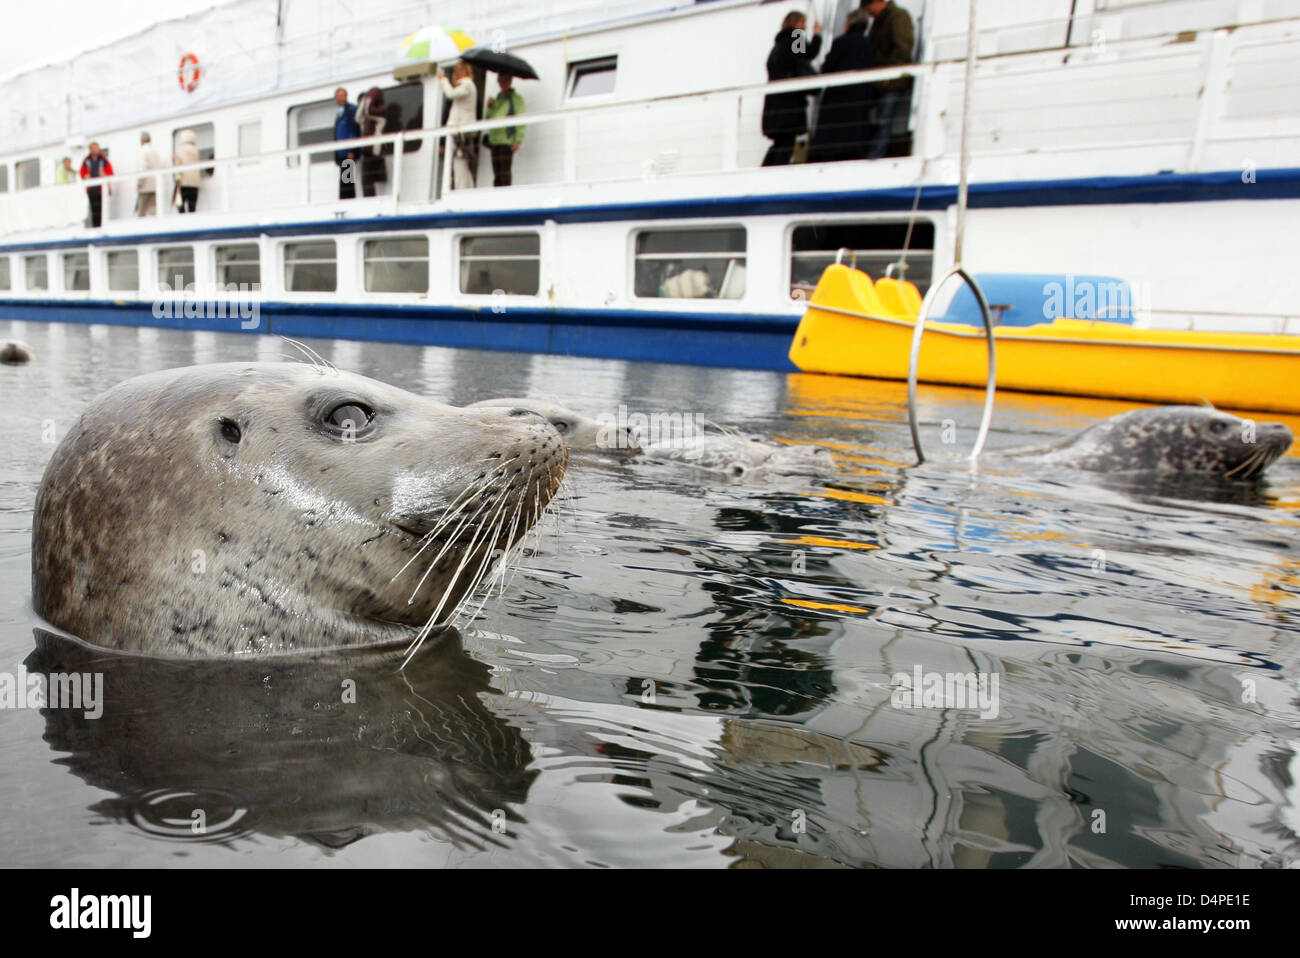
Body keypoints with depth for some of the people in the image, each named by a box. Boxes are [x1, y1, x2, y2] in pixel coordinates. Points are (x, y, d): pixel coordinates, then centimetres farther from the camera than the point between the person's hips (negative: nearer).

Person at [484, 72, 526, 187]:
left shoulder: (516, 98, 2)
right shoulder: (498, 98, 22)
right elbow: (488, 119, 22)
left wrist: (518, 140, -17)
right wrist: (490, 107, 3)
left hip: (507, 140, -7)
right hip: (495, 140, 7)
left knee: (504, 173, -13)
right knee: (497, 174, 4)